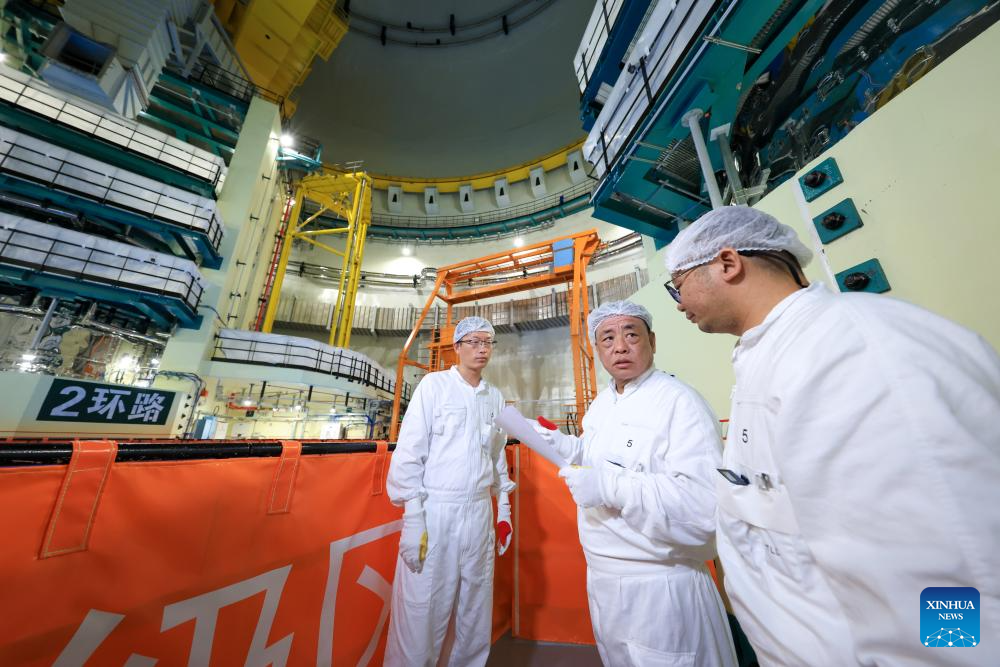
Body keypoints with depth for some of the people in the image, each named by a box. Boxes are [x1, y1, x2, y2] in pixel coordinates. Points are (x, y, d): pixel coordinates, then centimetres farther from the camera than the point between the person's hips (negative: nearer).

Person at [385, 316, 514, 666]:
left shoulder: (495, 396, 8)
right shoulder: (434, 384, -6)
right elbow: (409, 451, -8)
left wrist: (503, 508, 14)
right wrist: (412, 516, -11)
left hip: (479, 512, 5)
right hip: (435, 510, -4)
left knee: (475, 611, 17)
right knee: (422, 611, 5)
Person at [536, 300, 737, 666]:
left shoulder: (680, 402, -22)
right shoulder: (601, 403, 4)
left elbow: (705, 505, -31)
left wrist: (611, 486, -33)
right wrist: (565, 445, 1)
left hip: (660, 586, -8)